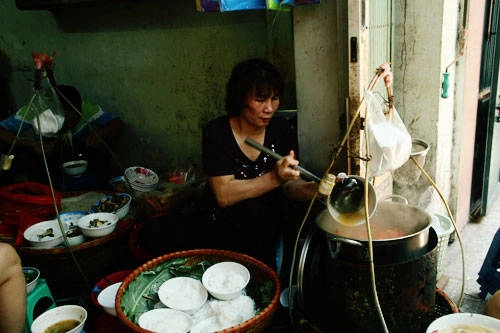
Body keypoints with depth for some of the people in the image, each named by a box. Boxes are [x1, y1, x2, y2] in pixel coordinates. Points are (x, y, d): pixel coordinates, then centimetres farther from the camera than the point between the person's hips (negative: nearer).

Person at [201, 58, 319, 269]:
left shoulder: (281, 130, -1)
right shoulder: (217, 133, -11)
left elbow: (289, 186, -2)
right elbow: (223, 195, -18)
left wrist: (312, 189, -24)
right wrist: (274, 178, -29)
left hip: (272, 236, 2)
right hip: (227, 240, -2)